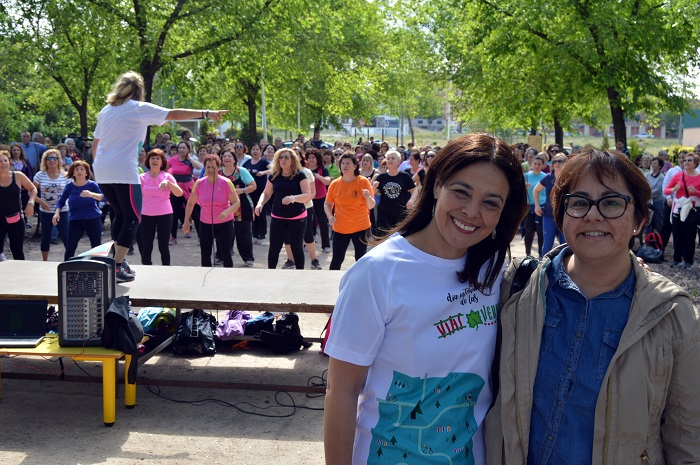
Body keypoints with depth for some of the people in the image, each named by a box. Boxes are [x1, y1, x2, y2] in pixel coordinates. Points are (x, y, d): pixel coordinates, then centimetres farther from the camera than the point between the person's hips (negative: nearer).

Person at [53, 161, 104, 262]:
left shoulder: (92, 185, -3)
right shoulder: (70, 186, 3)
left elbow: (103, 197, -16)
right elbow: (61, 201, 9)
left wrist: (91, 194, -35)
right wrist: (57, 213, -8)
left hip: (93, 219, -1)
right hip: (75, 220, 1)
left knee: (97, 247, 2)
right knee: (70, 248, -6)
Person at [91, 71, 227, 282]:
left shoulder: (106, 110, 17)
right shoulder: (139, 108, -2)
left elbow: (95, 143, 21)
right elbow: (173, 114, -9)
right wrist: (205, 113, -9)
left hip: (101, 171, 7)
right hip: (123, 171, -7)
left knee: (120, 214, 20)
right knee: (132, 217, -1)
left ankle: (118, 259, 19)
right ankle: (117, 267, -8)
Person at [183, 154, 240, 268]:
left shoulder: (226, 183, -12)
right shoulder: (199, 183, -5)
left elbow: (236, 202, -12)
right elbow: (190, 203, 6)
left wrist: (227, 212, -31)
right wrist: (186, 221, 0)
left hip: (224, 223, -3)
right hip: (205, 224, 3)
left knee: (225, 254, -3)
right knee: (205, 254, 5)